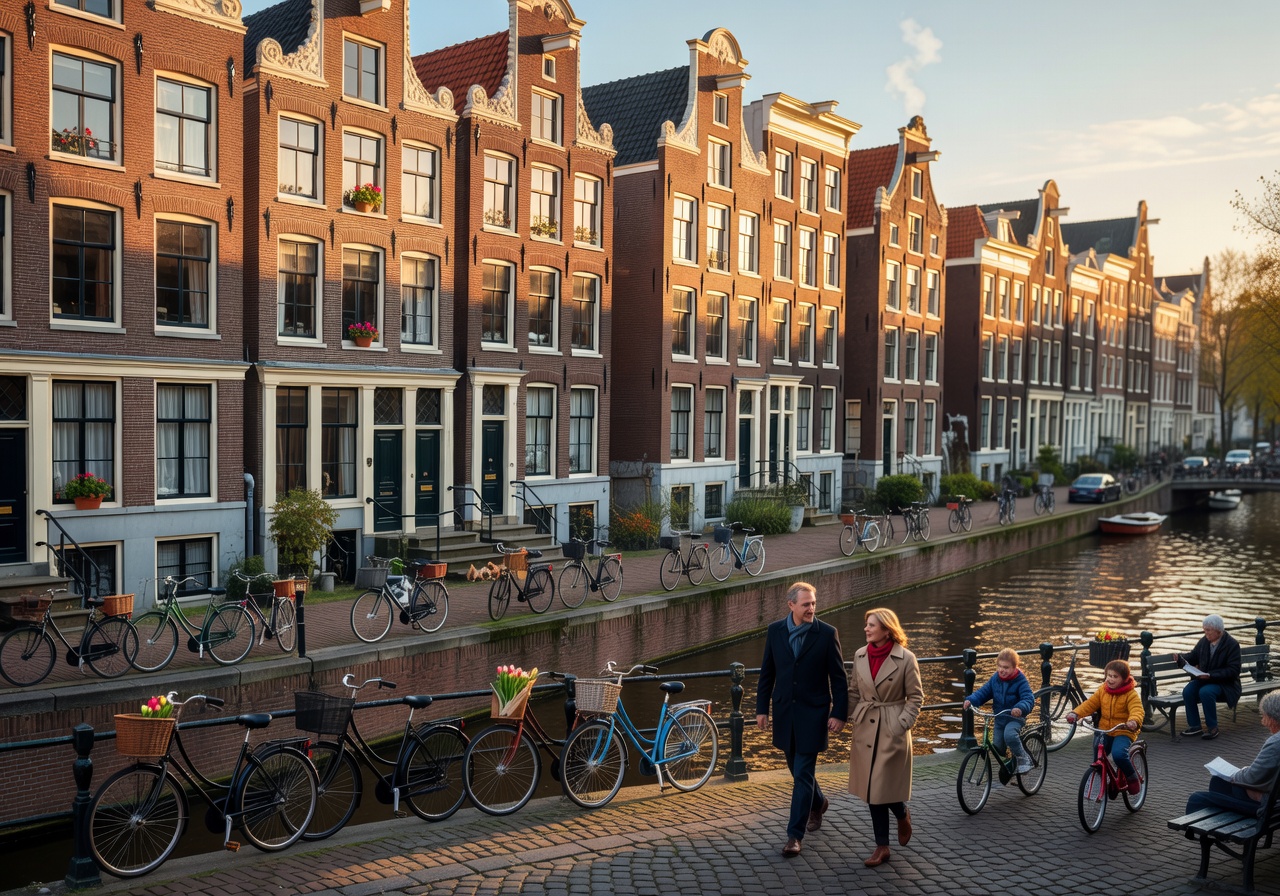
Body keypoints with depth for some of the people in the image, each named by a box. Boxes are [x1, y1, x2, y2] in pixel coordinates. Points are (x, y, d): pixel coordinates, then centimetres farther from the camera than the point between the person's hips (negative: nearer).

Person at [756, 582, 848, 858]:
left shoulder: (827, 634, -9)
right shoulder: (775, 631, -1)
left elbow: (838, 678, -5)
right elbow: (767, 672, 6)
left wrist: (839, 714, -9)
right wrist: (762, 708, 4)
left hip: (813, 713, -4)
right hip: (784, 711, 4)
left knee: (802, 774, -4)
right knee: (797, 769, 18)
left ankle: (795, 834, 4)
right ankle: (818, 802, 46)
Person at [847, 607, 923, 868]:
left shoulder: (906, 658, -10)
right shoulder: (860, 655, 3)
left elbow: (916, 697, -4)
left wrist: (901, 724, -12)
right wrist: (850, 718, 5)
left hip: (892, 731, -4)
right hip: (865, 729, 5)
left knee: (886, 786, -3)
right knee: (872, 790, 7)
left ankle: (902, 816, 32)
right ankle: (882, 847, 19)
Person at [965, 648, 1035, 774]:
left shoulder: (1020, 681, -16)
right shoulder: (995, 679, -1)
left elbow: (1028, 699, -26)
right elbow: (983, 692, -1)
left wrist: (1021, 708, -47)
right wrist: (970, 700, -19)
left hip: (1015, 718, -5)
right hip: (999, 718, 5)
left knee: (1009, 735, -35)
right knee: (997, 749, 5)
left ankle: (1024, 759, -15)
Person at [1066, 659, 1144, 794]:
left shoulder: (1131, 694, -9)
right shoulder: (1102, 691, 6)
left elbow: (1137, 711, -23)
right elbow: (1089, 704, 2)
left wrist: (1133, 721, -47)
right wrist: (1075, 713, -16)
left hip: (1123, 732, -5)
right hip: (1104, 731, 5)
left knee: (1119, 754, -30)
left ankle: (1133, 778, -2)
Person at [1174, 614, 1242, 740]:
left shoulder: (1232, 645, -11)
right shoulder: (1204, 641, 5)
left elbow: (1233, 671, -16)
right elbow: (1193, 657, 19)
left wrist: (1211, 675, -26)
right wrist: (1180, 657, -4)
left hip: (1225, 683, -5)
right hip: (1203, 679, 5)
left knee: (1205, 692, -34)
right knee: (1187, 691, -23)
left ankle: (1212, 727, -16)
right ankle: (1195, 725, -8)